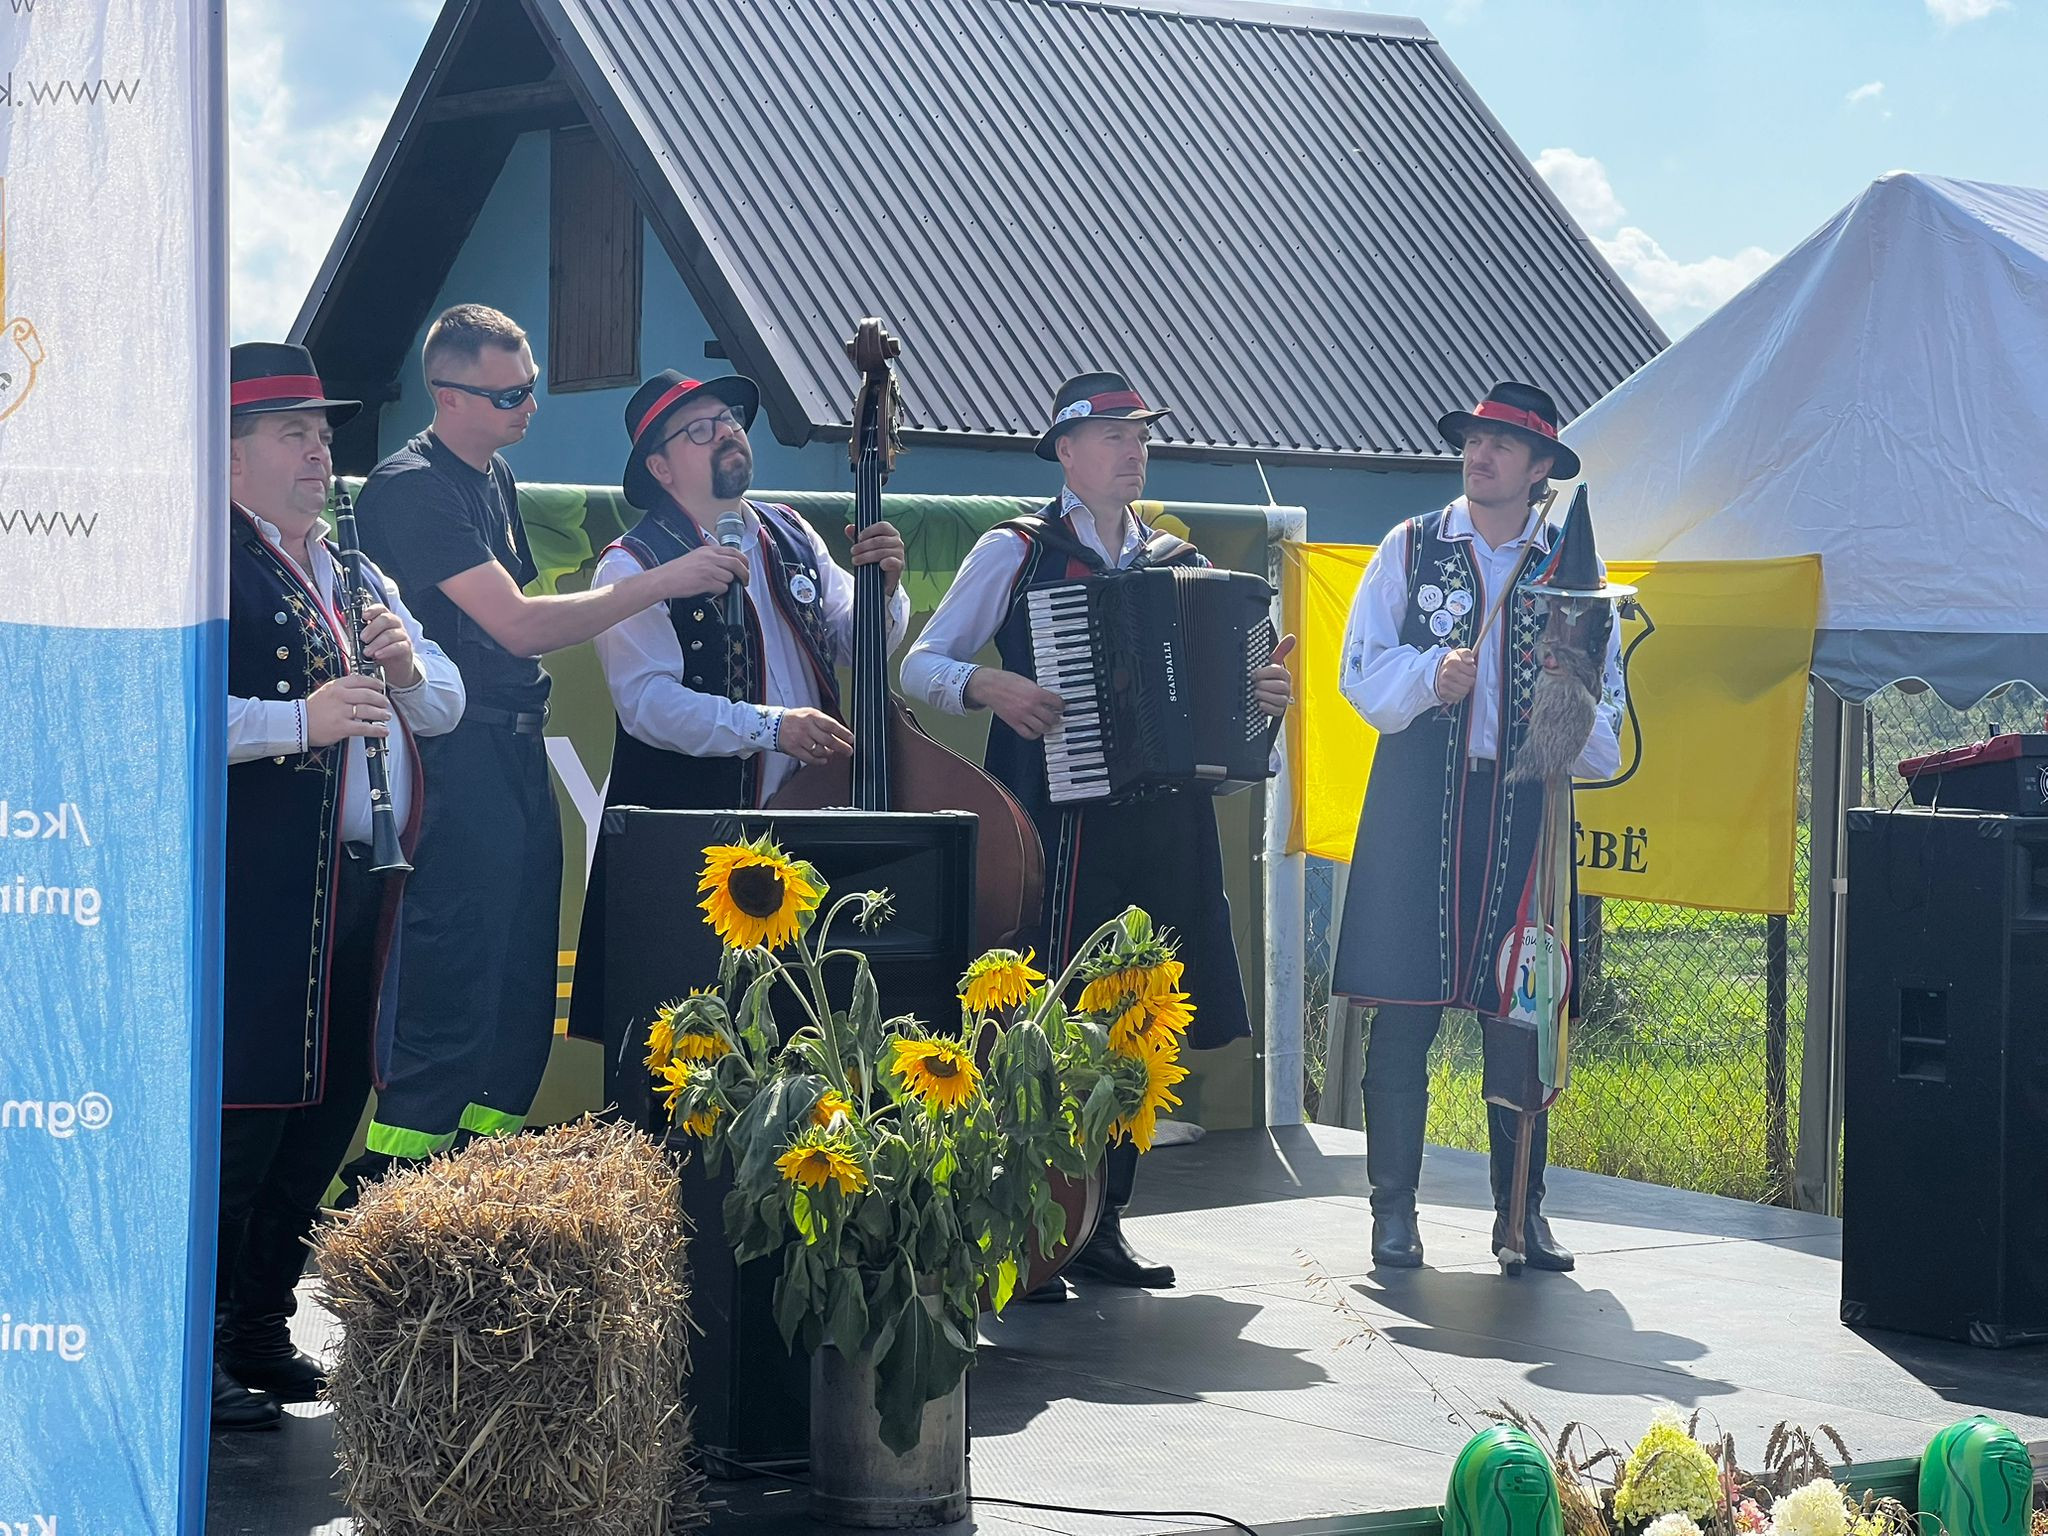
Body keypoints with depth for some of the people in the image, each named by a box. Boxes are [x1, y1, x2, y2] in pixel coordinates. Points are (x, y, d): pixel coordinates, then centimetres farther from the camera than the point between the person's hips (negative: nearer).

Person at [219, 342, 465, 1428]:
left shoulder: (358, 576, 22)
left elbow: (444, 708, 22)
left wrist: (406, 664, 0)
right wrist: (299, 720, -24)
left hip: (357, 883, 8)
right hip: (249, 896, -8)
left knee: (325, 1115, 11)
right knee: (239, 1116, -8)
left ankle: (260, 1329, 22)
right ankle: (189, 1350, -1)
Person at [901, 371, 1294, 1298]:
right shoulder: (1016, 552, 2)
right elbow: (921, 665, 2)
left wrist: (1262, 693, 2)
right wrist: (988, 686, -17)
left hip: (1162, 827, 5)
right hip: (1058, 824, -5)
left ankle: (1101, 1224, 15)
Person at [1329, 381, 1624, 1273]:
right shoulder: (1411, 549, 8)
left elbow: (1606, 691, 13)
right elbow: (1362, 671, 3)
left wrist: (1581, 732, -9)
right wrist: (1431, 674, -16)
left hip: (1525, 807, 1)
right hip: (1419, 807, -1)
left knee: (1524, 1014, 0)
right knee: (1403, 1015, -2)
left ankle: (1522, 1208, 10)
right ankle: (1394, 1209, 6)